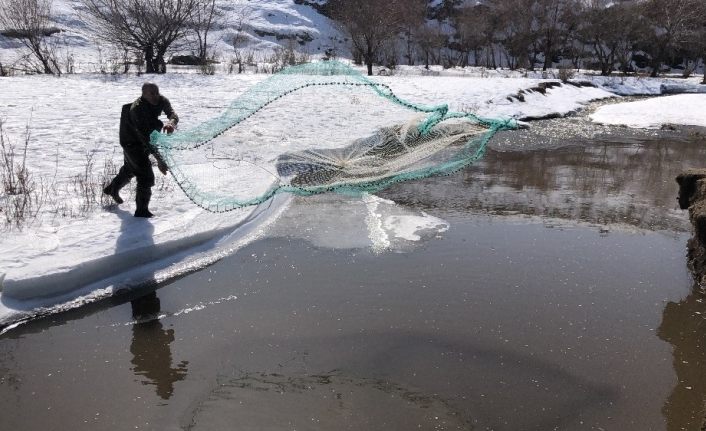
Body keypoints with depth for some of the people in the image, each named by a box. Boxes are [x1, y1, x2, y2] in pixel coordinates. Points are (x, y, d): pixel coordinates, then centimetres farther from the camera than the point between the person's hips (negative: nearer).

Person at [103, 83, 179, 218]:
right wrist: (159, 159, -45)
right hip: (131, 143, -8)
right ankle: (141, 210, -1)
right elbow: (145, 138, -40)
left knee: (130, 168, 30)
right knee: (146, 176, -15)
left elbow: (173, 115, -27)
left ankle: (112, 189, 57)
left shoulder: (162, 101, -15)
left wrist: (171, 123, -54)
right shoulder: (137, 109, -35)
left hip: (143, 142, 8)